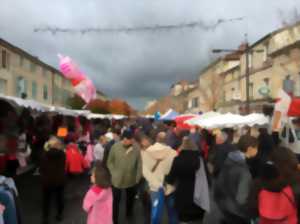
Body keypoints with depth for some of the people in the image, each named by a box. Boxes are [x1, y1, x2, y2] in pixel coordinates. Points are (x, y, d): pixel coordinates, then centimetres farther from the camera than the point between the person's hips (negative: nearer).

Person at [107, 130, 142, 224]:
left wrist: (138, 177, -4)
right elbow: (110, 162, -3)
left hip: (131, 180, 2)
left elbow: (139, 164, -5)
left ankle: (129, 214, 53)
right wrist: (114, 174, -9)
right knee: (115, 201, 10)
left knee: (130, 199, 26)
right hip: (117, 180, -2)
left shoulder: (136, 148, -15)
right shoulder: (115, 147, -16)